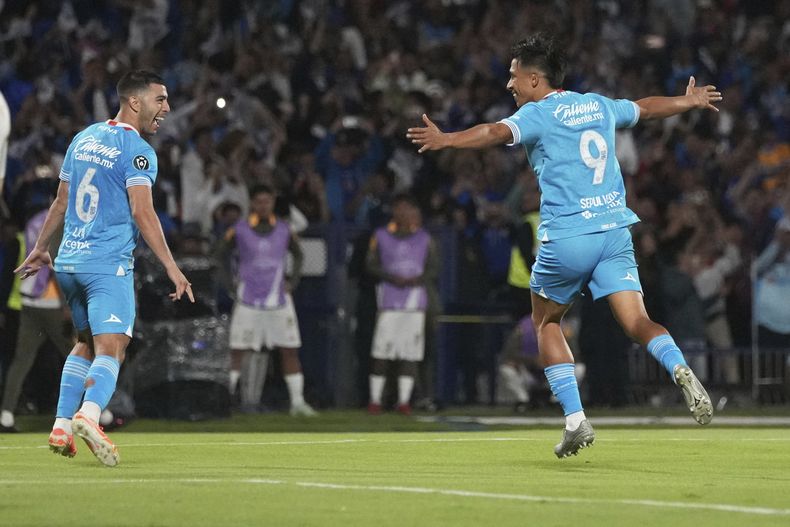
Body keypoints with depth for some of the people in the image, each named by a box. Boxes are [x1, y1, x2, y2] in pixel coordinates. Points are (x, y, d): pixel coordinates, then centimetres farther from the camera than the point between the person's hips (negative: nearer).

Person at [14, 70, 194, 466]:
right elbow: (141, 212, -17)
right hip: (109, 264, -7)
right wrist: (171, 267, -17)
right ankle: (89, 414, -35)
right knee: (111, 348, -12)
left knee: (86, 344, 19)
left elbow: (61, 201, 20)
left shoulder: (84, 138, 14)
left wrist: (41, 248, 31)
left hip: (70, 262, 7)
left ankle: (61, 426, 12)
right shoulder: (136, 150, -9)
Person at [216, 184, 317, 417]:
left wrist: (293, 281, 7)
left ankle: (297, 401, 4)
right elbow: (220, 255, 9)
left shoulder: (284, 230, 4)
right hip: (248, 302, -2)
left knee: (290, 351, 0)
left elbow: (298, 255, 19)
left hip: (279, 300, 2)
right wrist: (228, 284, 2)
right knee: (237, 352, -4)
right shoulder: (239, 230, -3)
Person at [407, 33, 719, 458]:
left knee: (545, 323, 15)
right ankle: (679, 368, -33)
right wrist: (690, 102, 52)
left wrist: (445, 140, -37)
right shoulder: (598, 105, 15)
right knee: (636, 321, -2)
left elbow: (497, 132, -25)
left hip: (566, 237, -5)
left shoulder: (538, 114, -4)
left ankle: (576, 420, 5)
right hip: (615, 231, 5)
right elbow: (647, 107, 33)